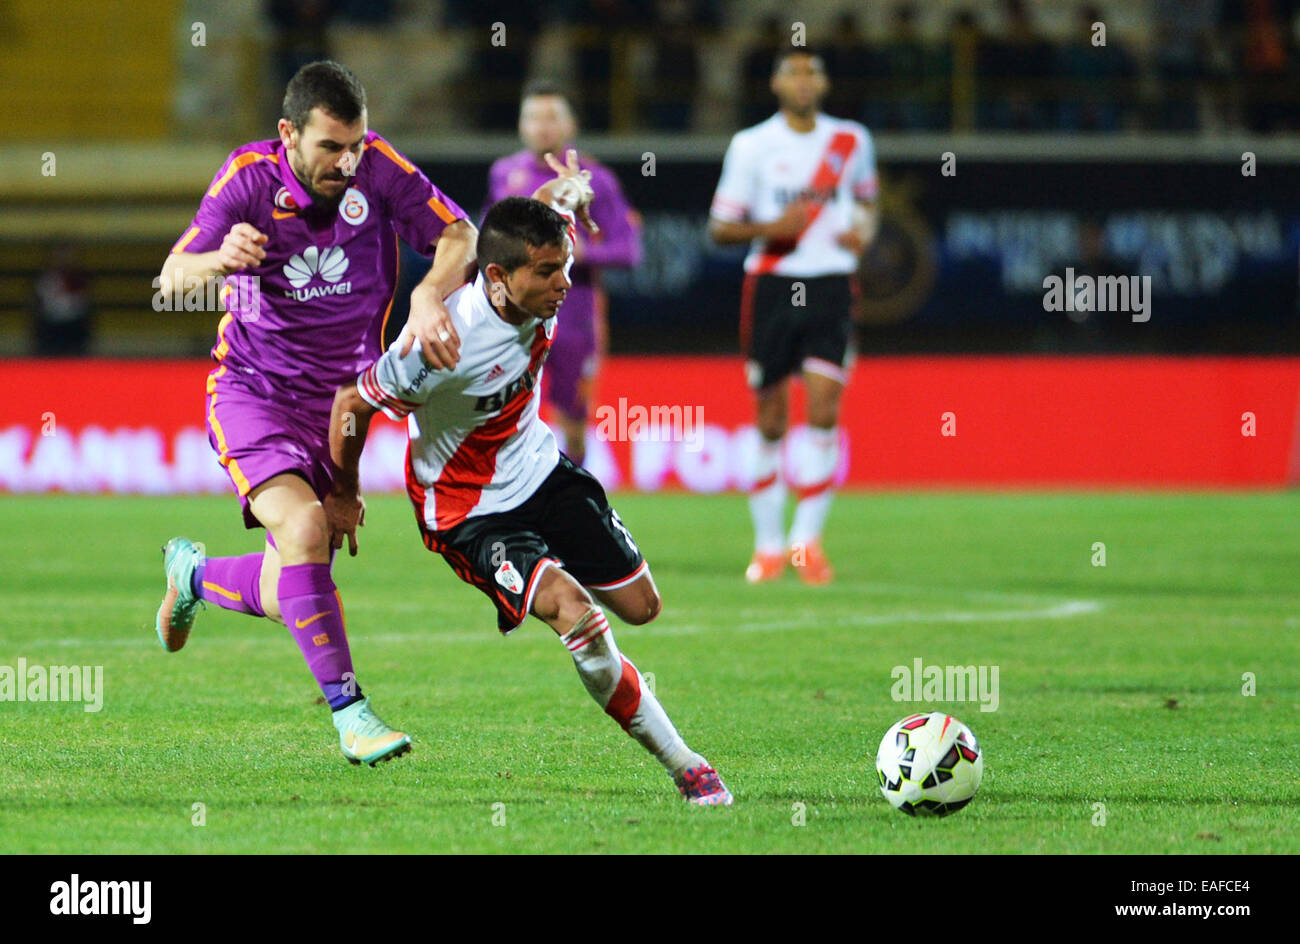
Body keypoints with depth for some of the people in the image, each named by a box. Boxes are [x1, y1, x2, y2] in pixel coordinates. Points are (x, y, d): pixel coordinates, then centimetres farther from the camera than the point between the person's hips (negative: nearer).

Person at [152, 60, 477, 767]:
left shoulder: (376, 167, -11)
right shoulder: (251, 175, -15)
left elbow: (459, 236, -8)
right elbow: (171, 277, -17)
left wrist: (430, 297, -29)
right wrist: (220, 259, -40)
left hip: (341, 400, 3)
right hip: (253, 391, -3)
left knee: (288, 599, 4)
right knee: (303, 528, -29)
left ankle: (195, 574, 38)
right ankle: (348, 709, -22)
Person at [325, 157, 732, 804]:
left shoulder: (542, 294, -16)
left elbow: (552, 199, 9)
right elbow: (352, 403, -18)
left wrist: (567, 194, -15)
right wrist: (343, 498, -2)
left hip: (542, 472, 7)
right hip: (467, 512, -7)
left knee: (640, 606, 8)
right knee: (575, 611, -25)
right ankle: (681, 765, -11)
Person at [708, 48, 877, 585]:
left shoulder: (852, 142, 8)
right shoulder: (751, 146, 1)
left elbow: (867, 201, 25)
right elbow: (719, 228, 2)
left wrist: (864, 230, 2)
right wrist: (770, 228, -16)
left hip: (831, 287, 1)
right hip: (771, 288, -1)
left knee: (824, 411, -13)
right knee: (770, 422, 3)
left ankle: (807, 540, -7)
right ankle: (768, 545, 14)